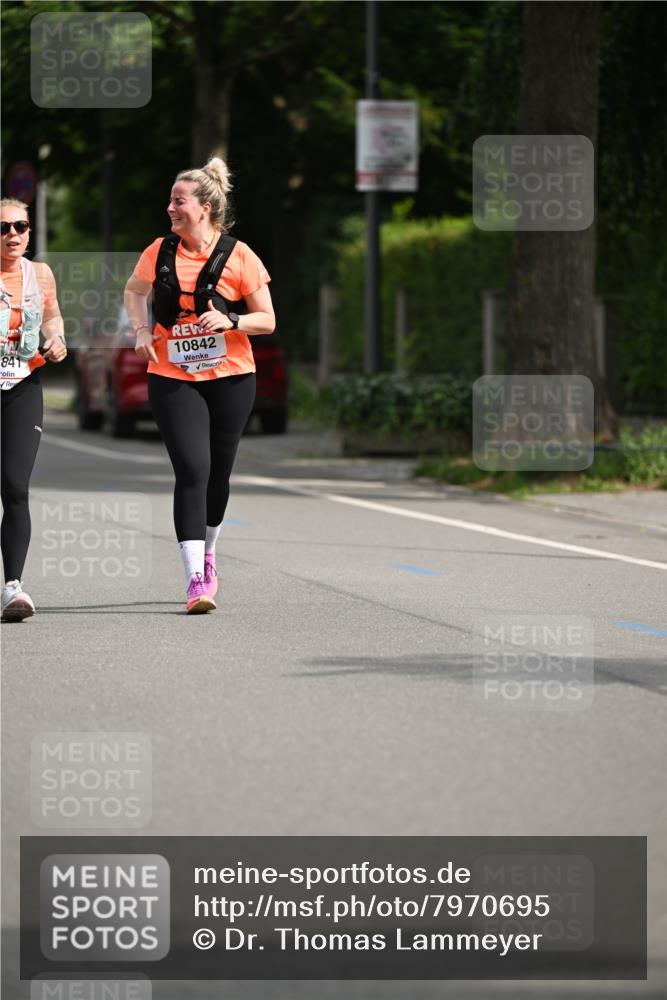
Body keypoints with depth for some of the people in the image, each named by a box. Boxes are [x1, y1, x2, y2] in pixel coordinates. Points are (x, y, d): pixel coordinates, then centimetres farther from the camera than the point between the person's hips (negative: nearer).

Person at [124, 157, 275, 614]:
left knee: (218, 473, 10)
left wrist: (230, 321, -19)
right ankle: (195, 577, -17)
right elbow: (135, 291, 23)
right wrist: (142, 330, 6)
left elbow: (267, 321, -1)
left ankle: (208, 556, 36)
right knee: (192, 469, -14)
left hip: (230, 377, 0)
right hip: (173, 378, 0)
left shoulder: (238, 256, -5)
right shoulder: (160, 251, 3)